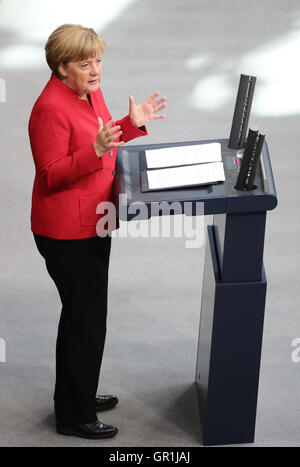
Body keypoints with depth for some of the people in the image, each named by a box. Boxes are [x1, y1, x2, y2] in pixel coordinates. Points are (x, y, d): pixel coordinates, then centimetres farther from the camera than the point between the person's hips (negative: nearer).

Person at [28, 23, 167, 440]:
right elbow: (52, 174, -23)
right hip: (67, 233, -10)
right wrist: (96, 150, -35)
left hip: (92, 225, 10)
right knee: (84, 320, -1)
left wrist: (132, 124, 6)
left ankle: (78, 396, 37)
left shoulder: (90, 93, 7)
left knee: (84, 315, 20)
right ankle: (74, 417, 12)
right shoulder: (51, 108, -22)